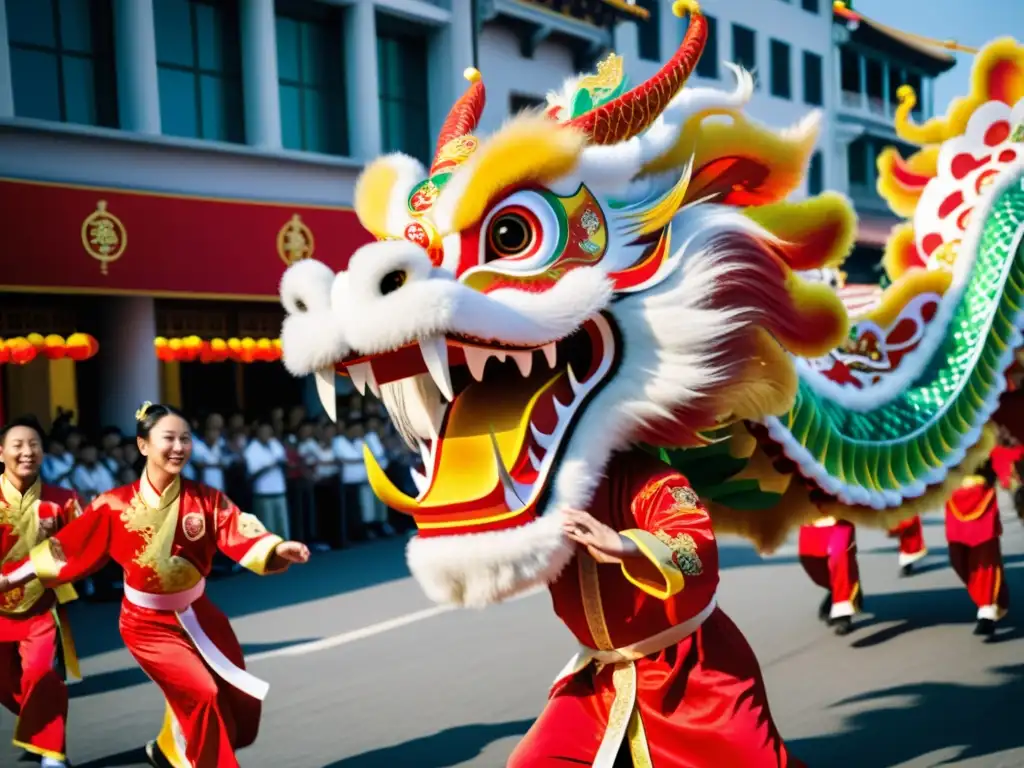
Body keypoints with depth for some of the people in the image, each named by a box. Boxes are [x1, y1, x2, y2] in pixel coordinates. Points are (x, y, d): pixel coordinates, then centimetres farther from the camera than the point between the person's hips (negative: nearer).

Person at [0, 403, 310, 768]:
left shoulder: (206, 499, -9)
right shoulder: (115, 505, -13)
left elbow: (243, 536, -21)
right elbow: (67, 549, -4)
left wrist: (277, 549, -41)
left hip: (199, 614, 4)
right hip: (149, 624, -4)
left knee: (242, 702, 10)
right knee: (202, 695, -17)